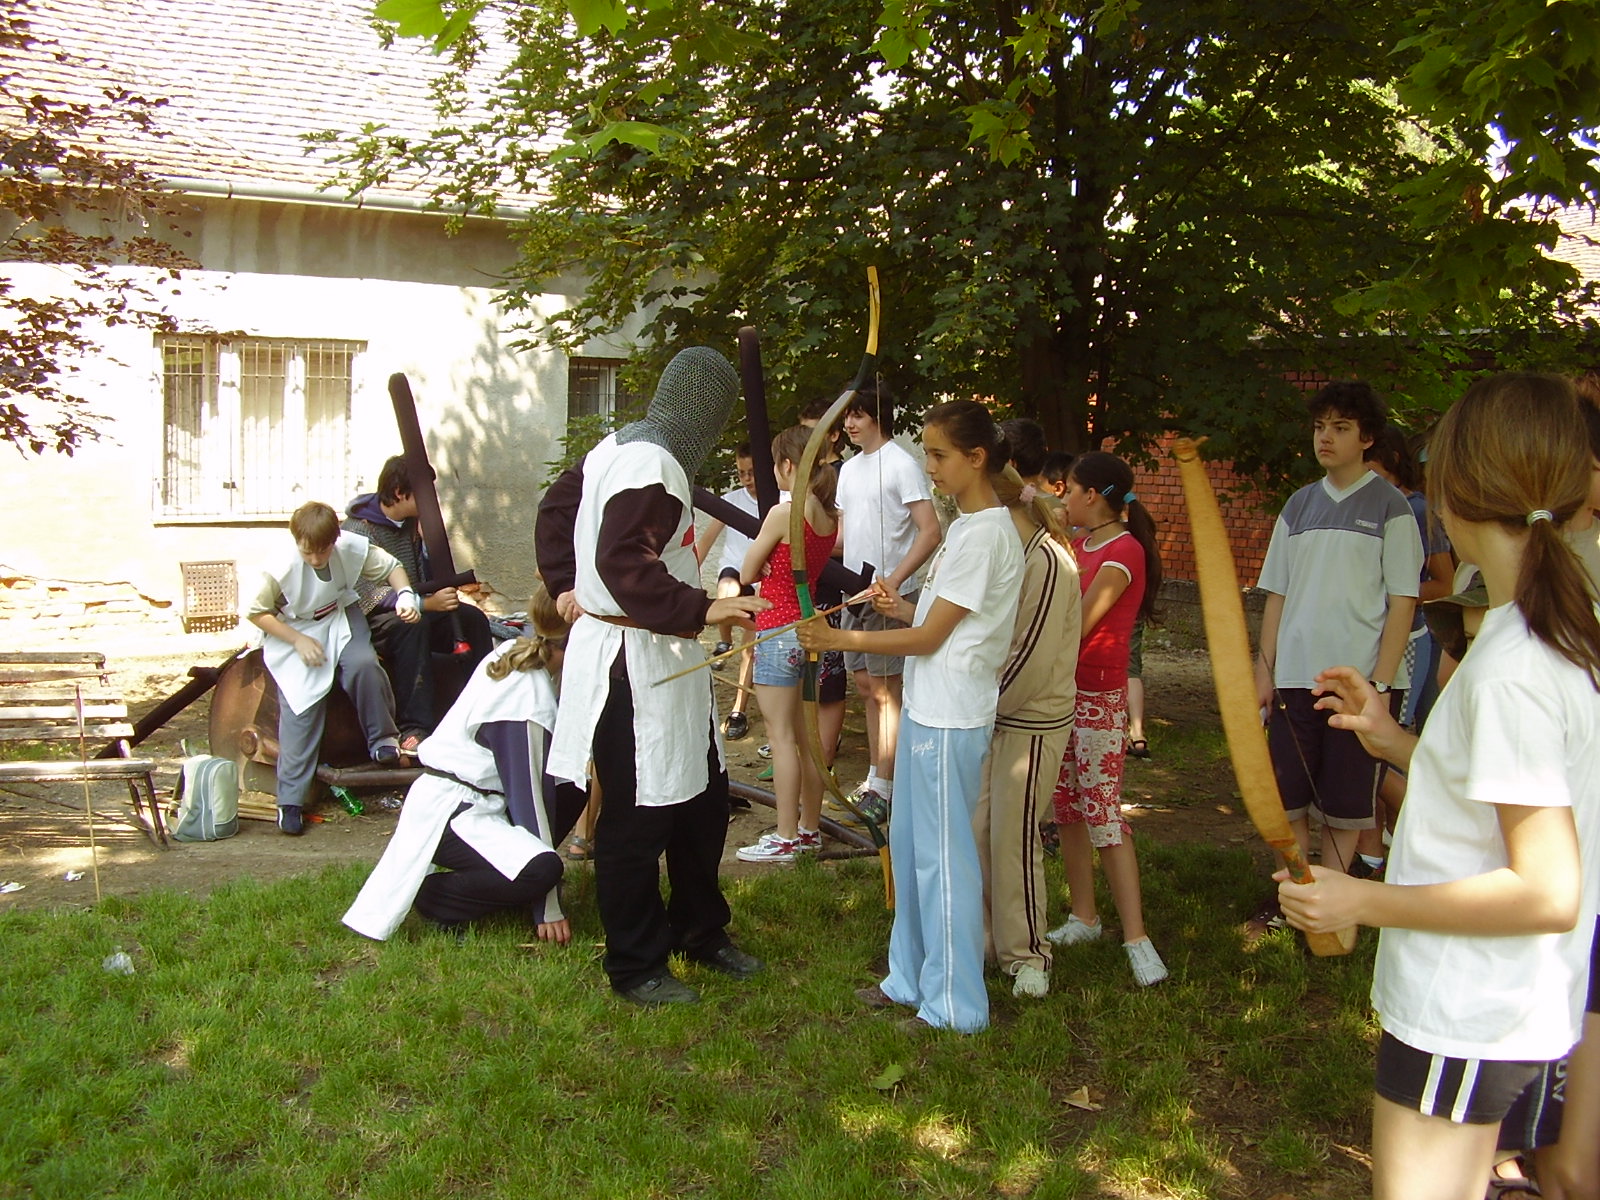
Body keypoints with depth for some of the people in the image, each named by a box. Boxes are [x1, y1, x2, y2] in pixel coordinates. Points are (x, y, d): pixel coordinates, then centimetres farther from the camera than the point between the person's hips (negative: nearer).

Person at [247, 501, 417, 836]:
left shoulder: (352, 547, -20)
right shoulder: (280, 570, -26)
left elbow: (391, 566, -4)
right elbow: (257, 612, -13)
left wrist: (405, 594, -23)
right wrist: (299, 641, -20)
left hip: (340, 619, 2)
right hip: (293, 631, -2)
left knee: (363, 664, -28)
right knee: (300, 707, -13)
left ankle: (383, 738, -3)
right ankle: (290, 801, -5)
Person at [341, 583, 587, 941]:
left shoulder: (513, 654, 4)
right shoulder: (528, 696, -22)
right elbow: (527, 791, -20)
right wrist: (548, 909, -15)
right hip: (448, 813, -10)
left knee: (571, 788, 7)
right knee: (540, 870, -28)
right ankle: (435, 895, -5)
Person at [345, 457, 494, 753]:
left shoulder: (413, 523, 6)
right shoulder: (359, 529, -15)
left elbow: (429, 580, 8)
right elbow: (368, 595, -26)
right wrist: (427, 603, -36)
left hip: (415, 615, 7)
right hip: (369, 622, -7)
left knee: (472, 618, -17)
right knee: (412, 624, -37)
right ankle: (414, 728, -41)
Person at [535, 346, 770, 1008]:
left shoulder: (620, 447, 11)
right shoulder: (654, 465, -20)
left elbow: (556, 506, 22)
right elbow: (623, 564, -30)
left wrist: (566, 584, 20)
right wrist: (701, 609, -32)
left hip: (662, 660, 11)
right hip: (635, 662, -11)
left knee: (701, 795, 19)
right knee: (637, 818, 2)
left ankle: (700, 929, 35)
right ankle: (635, 967, 17)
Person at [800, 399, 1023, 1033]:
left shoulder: (984, 533, -17)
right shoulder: (968, 525, 13)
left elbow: (931, 637, -17)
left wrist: (841, 639, -14)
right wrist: (902, 606, 0)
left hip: (950, 719, -10)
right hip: (928, 710, 10)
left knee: (943, 856, -1)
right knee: (909, 843, 17)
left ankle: (956, 1005, 12)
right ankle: (912, 976, 32)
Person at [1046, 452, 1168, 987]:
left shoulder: (1124, 550, -14)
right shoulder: (1081, 544, 13)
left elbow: (1077, 625, -21)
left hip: (1098, 697, -8)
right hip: (1062, 691, 8)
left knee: (1103, 812, -9)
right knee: (1067, 809, 11)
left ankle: (1136, 937, -3)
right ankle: (1084, 916, 22)